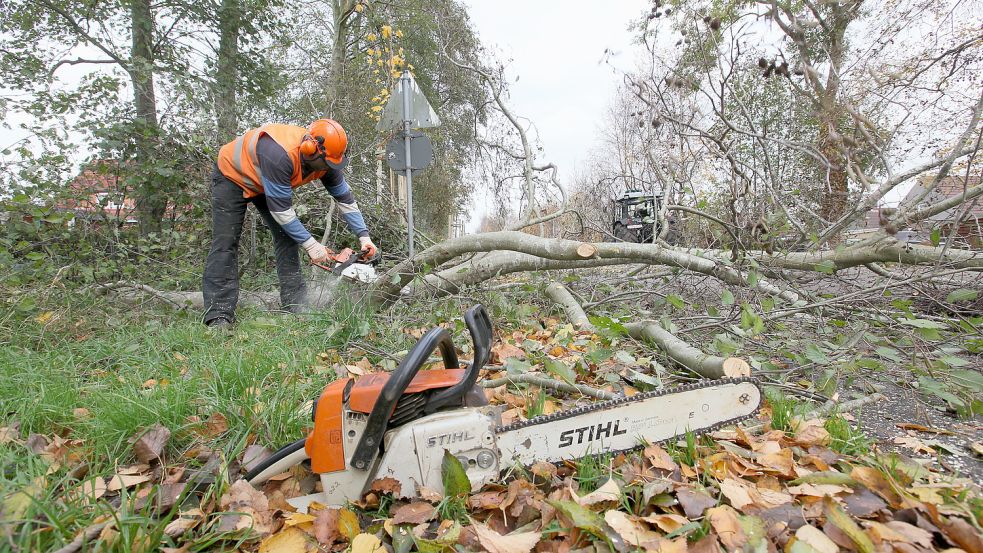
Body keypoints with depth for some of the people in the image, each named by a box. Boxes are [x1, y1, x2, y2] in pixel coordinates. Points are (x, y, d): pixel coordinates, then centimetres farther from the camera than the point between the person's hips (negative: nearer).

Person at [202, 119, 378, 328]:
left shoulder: (325, 158, -21)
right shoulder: (280, 154, -42)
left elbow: (345, 197, -12)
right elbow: (280, 209, -37)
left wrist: (364, 236, -18)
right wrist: (311, 244, -31)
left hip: (263, 183, 7)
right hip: (232, 177, -6)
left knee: (287, 236, -5)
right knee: (225, 243, -13)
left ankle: (296, 306, -3)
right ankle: (219, 316, -14)